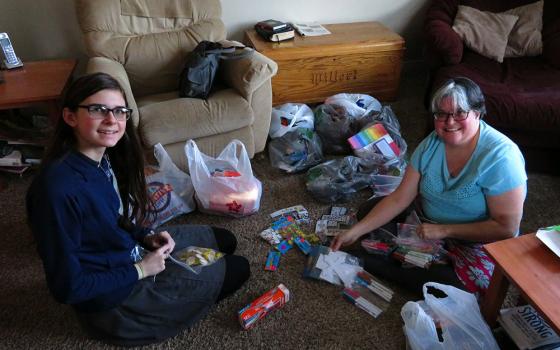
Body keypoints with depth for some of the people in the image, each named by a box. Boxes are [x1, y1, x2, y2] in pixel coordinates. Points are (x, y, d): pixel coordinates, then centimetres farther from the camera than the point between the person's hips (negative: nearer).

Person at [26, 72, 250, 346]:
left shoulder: (103, 157, -7)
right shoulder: (59, 187, -33)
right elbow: (67, 287, -26)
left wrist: (146, 238, -7)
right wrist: (140, 271, -19)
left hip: (129, 252, 8)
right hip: (113, 300, -8)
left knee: (225, 241, 19)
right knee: (237, 269, 2)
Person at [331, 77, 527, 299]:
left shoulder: (500, 156, -26)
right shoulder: (432, 144, -9)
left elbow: (506, 228, -24)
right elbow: (399, 199, -8)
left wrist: (445, 230, -25)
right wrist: (355, 231, -15)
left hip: (478, 244, -5)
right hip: (426, 222, 6)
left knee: (451, 281, -35)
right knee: (368, 210, 2)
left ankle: (371, 263, -16)